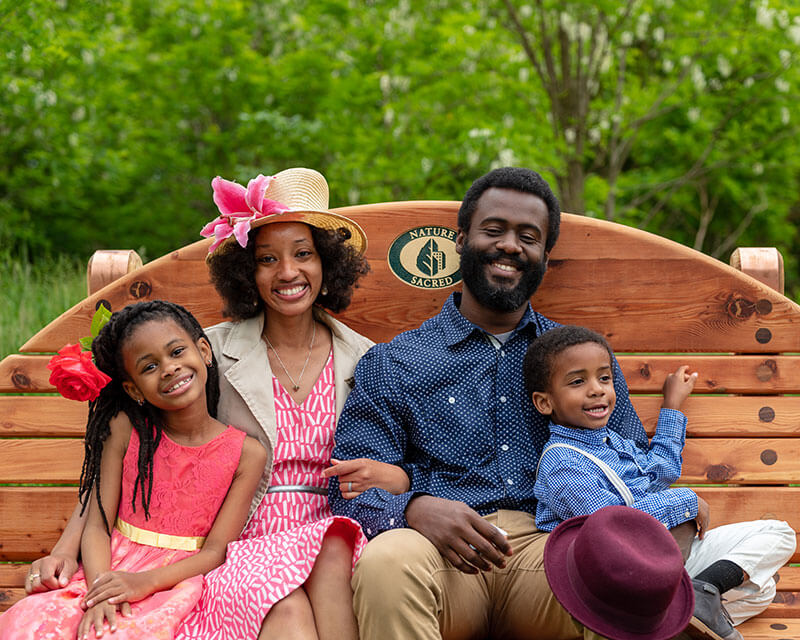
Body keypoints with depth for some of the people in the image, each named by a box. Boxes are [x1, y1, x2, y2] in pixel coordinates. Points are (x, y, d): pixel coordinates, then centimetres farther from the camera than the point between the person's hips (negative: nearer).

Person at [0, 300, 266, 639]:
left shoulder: (245, 453, -3)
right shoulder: (125, 429, 1)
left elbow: (216, 551, -5)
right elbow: (98, 525, -2)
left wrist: (147, 581, -21)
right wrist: (100, 591, -21)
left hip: (182, 576, -1)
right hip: (112, 569, 2)